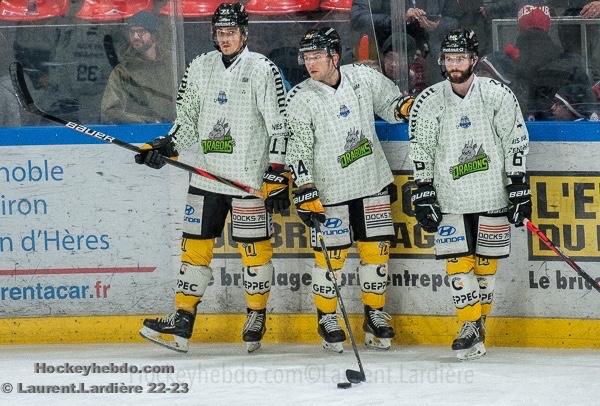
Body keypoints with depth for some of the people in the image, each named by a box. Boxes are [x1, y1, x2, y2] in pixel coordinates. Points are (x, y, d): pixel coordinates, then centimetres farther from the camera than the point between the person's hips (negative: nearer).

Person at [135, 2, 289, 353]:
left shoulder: (262, 69, -7)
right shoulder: (200, 68, 9)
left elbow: (279, 126, -8)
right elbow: (188, 119, 17)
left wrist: (279, 176, -12)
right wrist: (166, 147, 0)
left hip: (249, 179, -5)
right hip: (207, 176, 5)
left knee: (255, 246, 1)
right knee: (195, 245, 4)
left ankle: (257, 317, 15)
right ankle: (182, 321, 6)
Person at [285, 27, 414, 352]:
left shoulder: (364, 78, -2)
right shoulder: (301, 99, -10)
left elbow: (389, 105, 13)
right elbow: (297, 148, -10)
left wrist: (406, 106, -10)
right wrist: (305, 191, -17)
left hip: (373, 183, 3)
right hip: (330, 190, -3)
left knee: (375, 250, 8)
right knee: (330, 255, -2)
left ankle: (375, 316, 22)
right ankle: (327, 320, 13)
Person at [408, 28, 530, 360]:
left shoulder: (498, 95, -5)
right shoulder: (428, 102, -2)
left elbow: (516, 145, -1)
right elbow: (420, 153, 3)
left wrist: (519, 191, -3)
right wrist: (423, 197, -1)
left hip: (492, 196, 0)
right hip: (449, 198, 0)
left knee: (485, 262, 5)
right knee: (457, 262, -7)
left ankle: (480, 320, 21)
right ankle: (470, 329, -4)